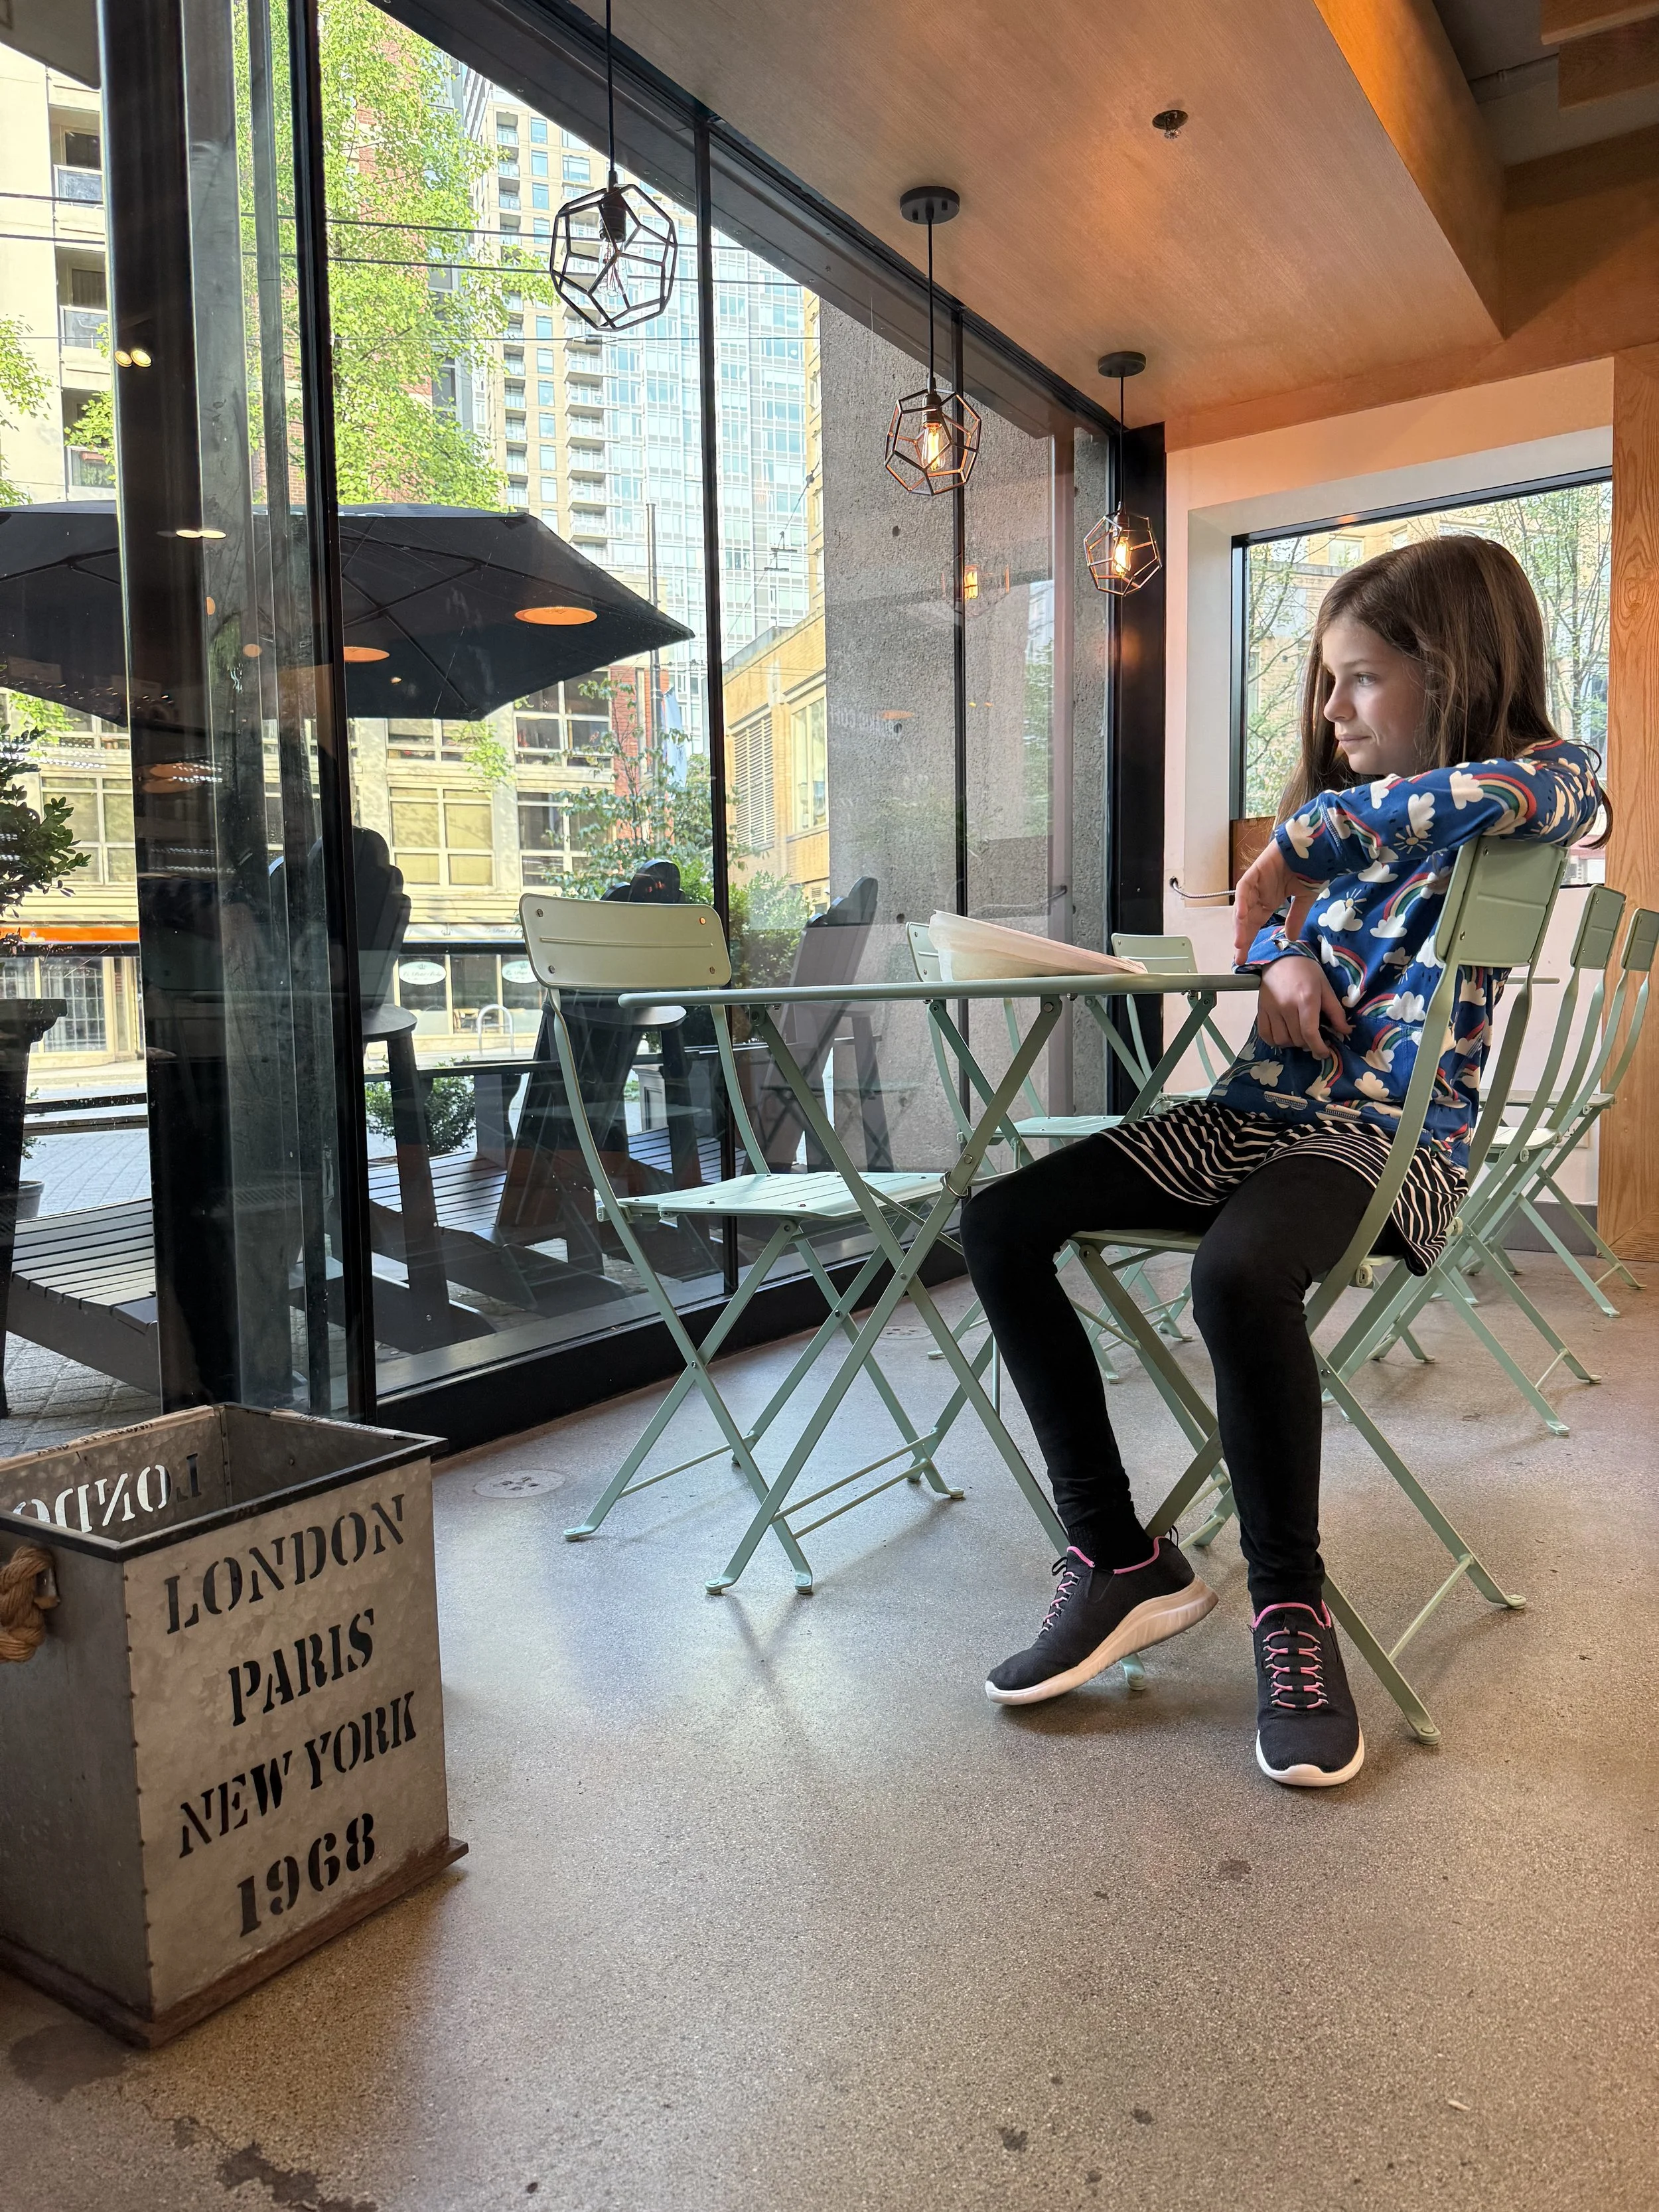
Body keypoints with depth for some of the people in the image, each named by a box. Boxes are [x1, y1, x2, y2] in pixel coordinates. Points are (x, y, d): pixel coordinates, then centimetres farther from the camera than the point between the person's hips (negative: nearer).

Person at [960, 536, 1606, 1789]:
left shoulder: (1550, 782, -1)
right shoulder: (1345, 801, 20)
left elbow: (1486, 794, -25)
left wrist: (1299, 845, -15)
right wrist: (1286, 953, 2)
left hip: (1392, 1138, -7)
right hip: (1259, 1111, 8)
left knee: (1238, 1273, -39)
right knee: (1001, 1223, -9)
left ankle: (1291, 1604, -14)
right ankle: (1121, 1560, -6)